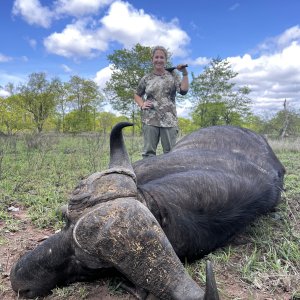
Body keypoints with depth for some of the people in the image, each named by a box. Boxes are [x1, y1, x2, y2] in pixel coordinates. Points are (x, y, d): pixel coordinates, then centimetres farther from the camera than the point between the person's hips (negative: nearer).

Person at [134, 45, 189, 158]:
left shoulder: (173, 75, 9)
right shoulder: (146, 79, 11)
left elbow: (183, 91, -2)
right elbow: (137, 95, 22)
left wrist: (185, 73, -7)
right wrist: (142, 105, 4)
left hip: (169, 120, 0)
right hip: (150, 120, 0)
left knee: (170, 152, 1)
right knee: (148, 151, -1)